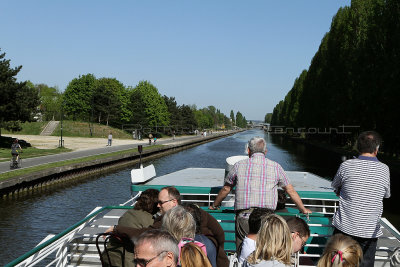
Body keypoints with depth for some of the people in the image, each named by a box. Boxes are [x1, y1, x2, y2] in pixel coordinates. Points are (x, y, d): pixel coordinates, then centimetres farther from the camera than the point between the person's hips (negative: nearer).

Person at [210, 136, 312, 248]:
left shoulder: (239, 165, 8)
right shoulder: (275, 167, 8)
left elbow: (225, 189, 20)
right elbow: (291, 191, 18)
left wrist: (214, 206, 37)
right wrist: (304, 210, 32)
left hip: (244, 216, 0)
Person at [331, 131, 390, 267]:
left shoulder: (346, 166, -10)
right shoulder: (384, 169, -6)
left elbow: (335, 188, 6)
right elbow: (386, 194, 10)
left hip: (344, 227, 0)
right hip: (370, 230, 1)